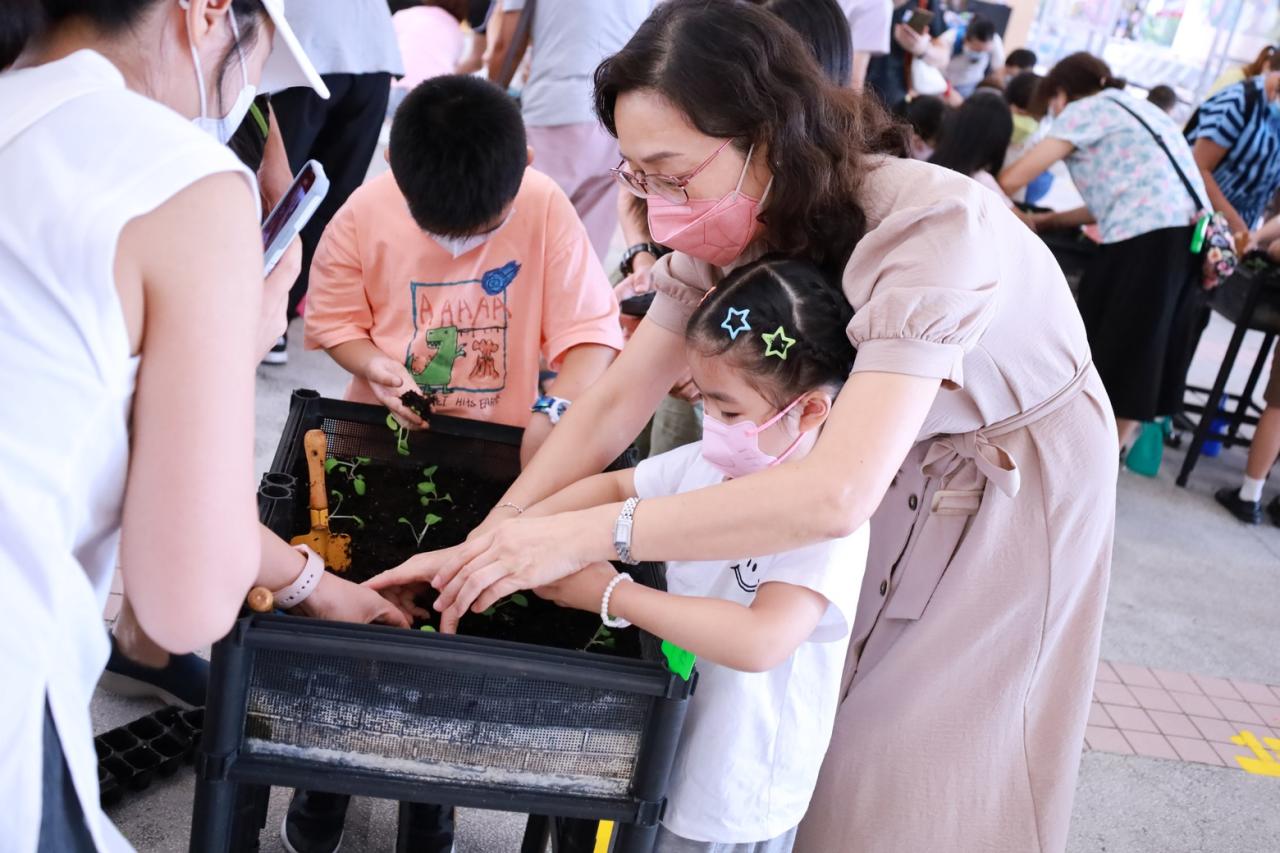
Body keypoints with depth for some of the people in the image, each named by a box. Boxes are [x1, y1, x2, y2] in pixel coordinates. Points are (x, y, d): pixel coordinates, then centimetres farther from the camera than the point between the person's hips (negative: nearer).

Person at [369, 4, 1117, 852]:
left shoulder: (932, 225, -38)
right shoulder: (735, 226, -16)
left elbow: (837, 495, -47)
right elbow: (615, 402, -12)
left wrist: (585, 536, -45)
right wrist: (489, 541, -20)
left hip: (1014, 483, -5)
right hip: (880, 458, 5)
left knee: (920, 776, 4)